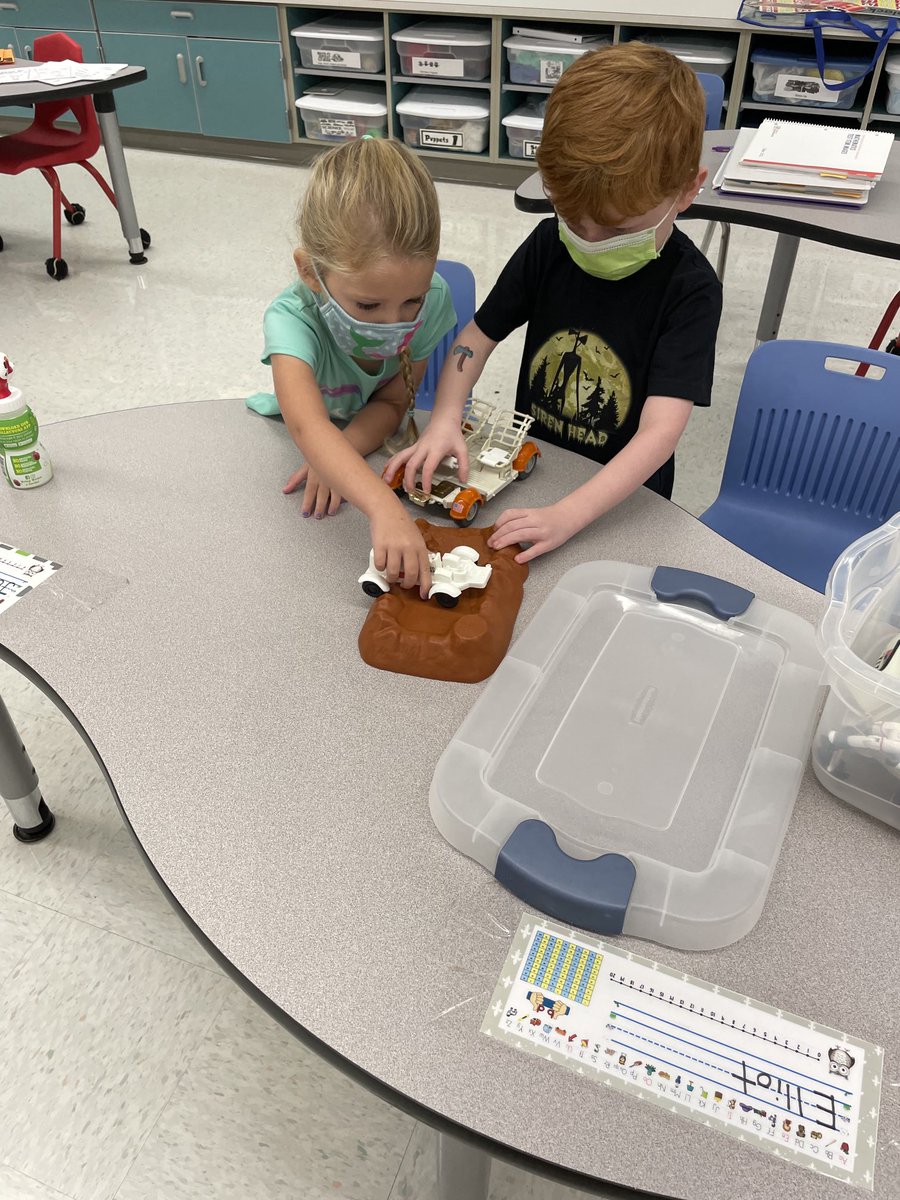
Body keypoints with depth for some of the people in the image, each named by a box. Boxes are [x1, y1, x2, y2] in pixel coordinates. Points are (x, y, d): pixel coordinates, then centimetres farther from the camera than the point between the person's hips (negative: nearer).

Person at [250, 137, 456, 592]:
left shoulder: (432, 299, -26)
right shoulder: (293, 319, -37)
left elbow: (392, 403, -16)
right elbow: (308, 427, -54)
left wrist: (337, 457, -36)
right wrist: (384, 508, -71)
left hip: (372, 441, 3)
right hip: (295, 446, -2)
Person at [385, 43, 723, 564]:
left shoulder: (689, 287, -19)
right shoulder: (549, 244, -6)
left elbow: (659, 433, -26)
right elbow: (478, 336, 2)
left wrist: (567, 516, -38)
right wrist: (445, 420, -17)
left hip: (623, 498, -4)